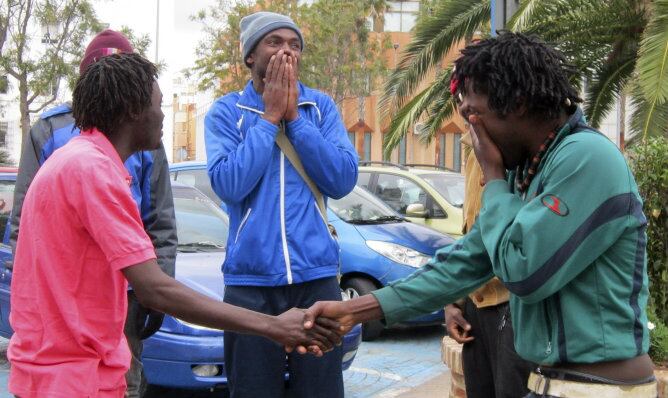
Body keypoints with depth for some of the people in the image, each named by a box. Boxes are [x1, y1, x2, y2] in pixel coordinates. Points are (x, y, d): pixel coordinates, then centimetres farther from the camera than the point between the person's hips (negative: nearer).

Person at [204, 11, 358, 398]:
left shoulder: (321, 106, 6)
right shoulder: (226, 112, 2)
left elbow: (343, 180, -5)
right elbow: (229, 185, -13)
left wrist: (294, 116, -8)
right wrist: (270, 116, -9)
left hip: (317, 276, 1)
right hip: (251, 280, -1)